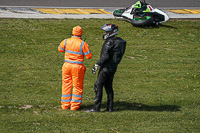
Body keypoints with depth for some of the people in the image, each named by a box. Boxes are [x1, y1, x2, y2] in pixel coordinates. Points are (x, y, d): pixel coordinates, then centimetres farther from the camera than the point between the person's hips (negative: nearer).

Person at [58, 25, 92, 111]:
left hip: (67, 65, 3)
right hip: (77, 67, -3)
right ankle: (75, 105, 10)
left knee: (66, 85, 14)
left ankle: (65, 105, 19)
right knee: (77, 86, 9)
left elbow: (60, 49, 13)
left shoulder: (66, 41, -5)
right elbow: (89, 56, -9)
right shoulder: (83, 44, -15)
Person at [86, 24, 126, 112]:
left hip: (106, 67, -9)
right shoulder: (119, 41, 11)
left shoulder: (110, 42, -16)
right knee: (109, 87, 14)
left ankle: (96, 107, -6)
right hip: (113, 67, 9)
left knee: (98, 86, -5)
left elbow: (105, 56, -22)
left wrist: (97, 65, -19)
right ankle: (110, 107, 15)